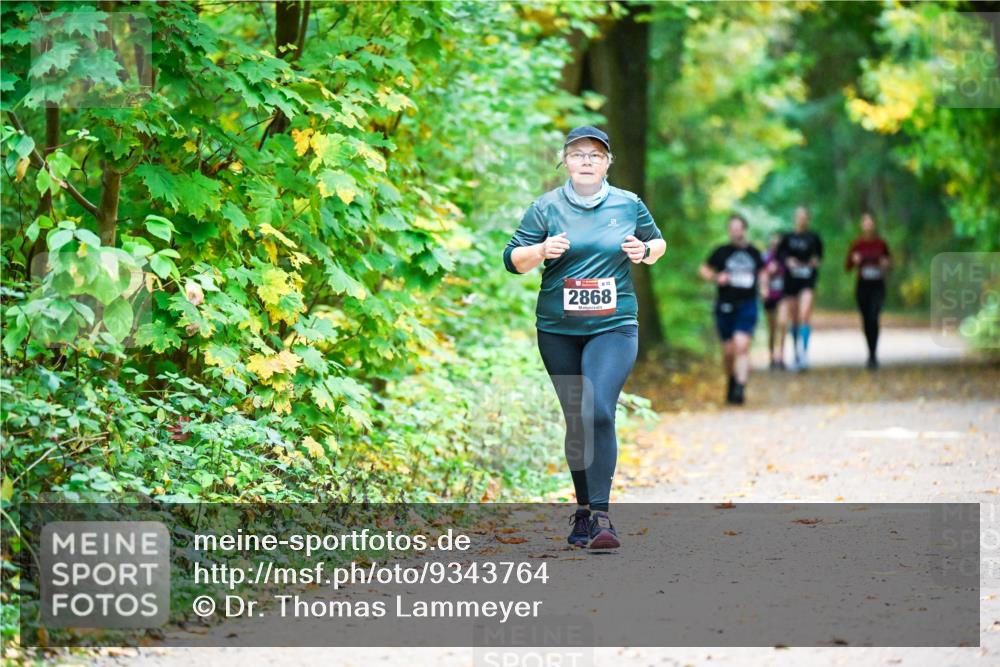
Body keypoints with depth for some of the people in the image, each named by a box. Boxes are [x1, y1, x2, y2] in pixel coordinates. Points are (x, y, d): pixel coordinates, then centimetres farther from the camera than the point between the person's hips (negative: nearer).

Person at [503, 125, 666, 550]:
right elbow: (512, 260, 2)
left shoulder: (630, 205, 5)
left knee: (598, 412, -19)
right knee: (576, 420, 7)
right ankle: (583, 510, 22)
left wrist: (645, 251, -2)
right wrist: (542, 250, -18)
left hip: (613, 327, -2)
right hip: (557, 330, 2)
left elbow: (658, 242, 21)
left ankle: (601, 515, -20)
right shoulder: (546, 207, 3)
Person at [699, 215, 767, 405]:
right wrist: (716, 278, -10)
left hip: (747, 305, 0)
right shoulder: (721, 252, 3)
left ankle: (739, 388, -20)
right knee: (728, 350, 6)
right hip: (725, 307, 0)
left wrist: (763, 285, 8)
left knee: (742, 346, -16)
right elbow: (704, 269, 9)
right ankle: (731, 380, 33)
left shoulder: (754, 253, 10)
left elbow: (762, 272, 26)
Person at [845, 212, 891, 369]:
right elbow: (847, 266, 4)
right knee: (866, 319, 7)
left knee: (873, 318, -17)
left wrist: (886, 265, -10)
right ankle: (871, 353, 23)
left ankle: (873, 355, -18)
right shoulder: (857, 244, 1)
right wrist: (854, 261, -16)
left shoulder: (881, 243, 1)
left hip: (878, 286, -2)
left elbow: (888, 262, 13)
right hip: (862, 285, 2)